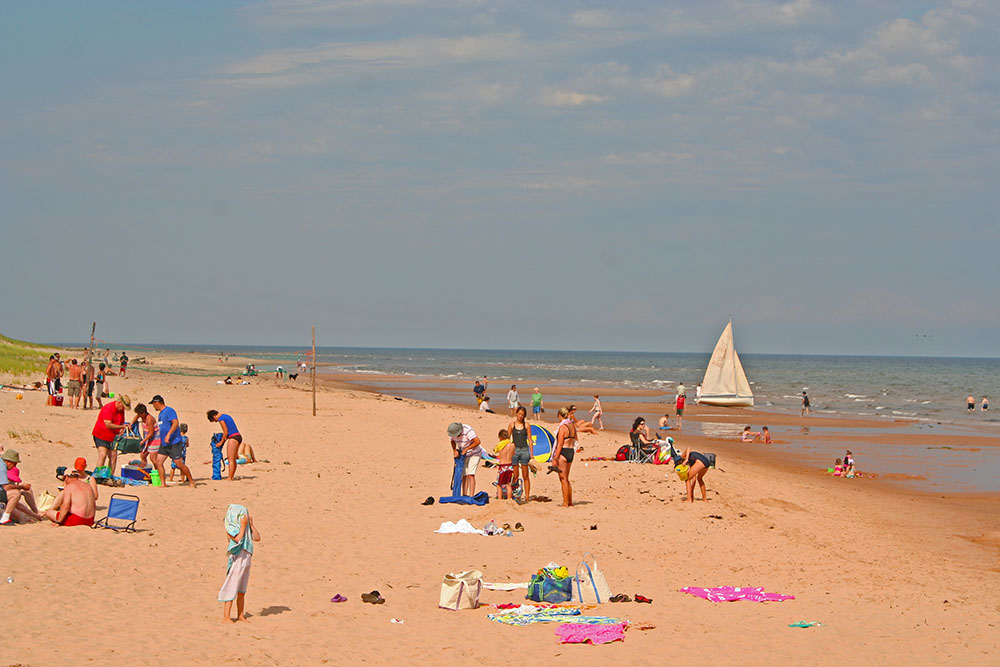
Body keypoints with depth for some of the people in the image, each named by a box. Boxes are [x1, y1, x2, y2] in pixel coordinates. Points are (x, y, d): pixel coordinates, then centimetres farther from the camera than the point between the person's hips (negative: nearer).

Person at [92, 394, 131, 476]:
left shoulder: (121, 410, 6)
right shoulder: (108, 408, -19)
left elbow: (121, 423, 17)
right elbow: (108, 425, -25)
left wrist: (122, 429, -6)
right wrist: (121, 427, -18)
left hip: (112, 437, 8)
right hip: (101, 435, -8)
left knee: (113, 456, 3)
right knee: (102, 455, -18)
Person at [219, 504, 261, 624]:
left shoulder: (246, 528, 11)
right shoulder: (229, 528, -8)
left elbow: (257, 538, 5)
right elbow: (238, 539, -22)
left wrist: (251, 524, -1)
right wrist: (243, 525, -16)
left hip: (246, 560, 7)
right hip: (237, 560, -7)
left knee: (242, 591, 13)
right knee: (231, 589, -7)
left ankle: (240, 616, 19)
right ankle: (226, 617, -7)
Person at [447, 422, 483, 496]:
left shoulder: (467, 430, -30)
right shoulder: (452, 432, -9)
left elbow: (478, 441, -36)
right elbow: (453, 441, 12)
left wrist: (466, 449, -30)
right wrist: (454, 450, -6)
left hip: (474, 454, -6)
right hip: (464, 455, 6)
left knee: (470, 475, -17)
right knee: (464, 476, 1)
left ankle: (471, 496, -20)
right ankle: (464, 495, 6)